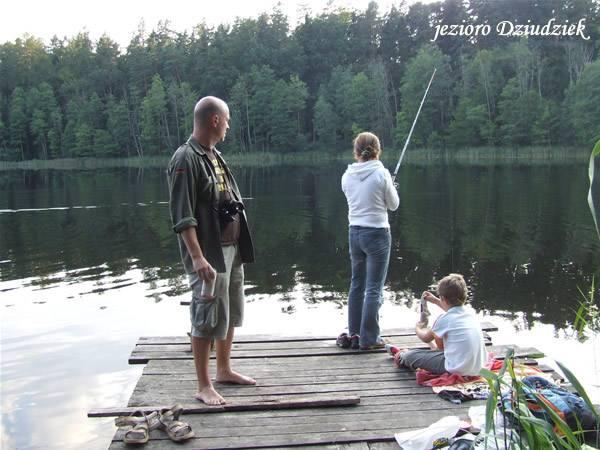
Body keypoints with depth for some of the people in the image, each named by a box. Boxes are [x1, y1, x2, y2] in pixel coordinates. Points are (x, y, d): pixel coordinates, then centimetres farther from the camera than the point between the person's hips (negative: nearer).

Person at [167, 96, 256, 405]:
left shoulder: (215, 155, 13)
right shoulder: (186, 159, -15)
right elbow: (182, 216, -20)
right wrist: (197, 257, -26)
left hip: (232, 248, 9)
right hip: (209, 253, -9)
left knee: (231, 313, 17)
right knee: (208, 318, -2)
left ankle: (224, 370, 33)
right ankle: (204, 386, 10)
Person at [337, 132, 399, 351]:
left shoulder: (347, 176, 0)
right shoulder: (381, 174, -12)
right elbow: (393, 204, -2)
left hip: (355, 232, 5)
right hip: (377, 233, -5)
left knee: (357, 285, 16)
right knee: (374, 289, 2)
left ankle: (353, 334, 24)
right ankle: (368, 338, 7)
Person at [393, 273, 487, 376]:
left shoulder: (444, 319, -15)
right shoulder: (469, 313, 3)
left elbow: (426, 338, 6)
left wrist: (418, 328, 27)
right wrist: (435, 300, 38)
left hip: (459, 371, -7)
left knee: (412, 356, 8)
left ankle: (402, 357, 41)